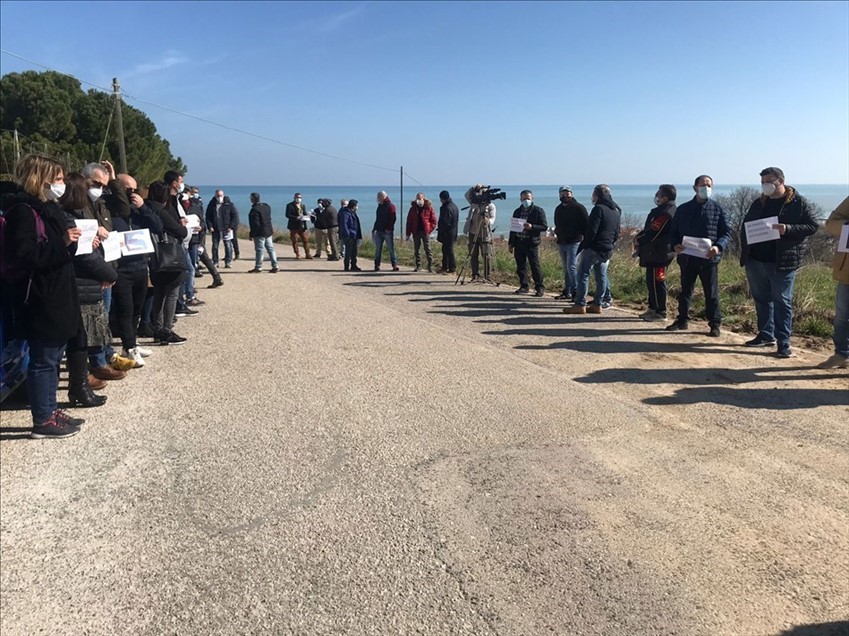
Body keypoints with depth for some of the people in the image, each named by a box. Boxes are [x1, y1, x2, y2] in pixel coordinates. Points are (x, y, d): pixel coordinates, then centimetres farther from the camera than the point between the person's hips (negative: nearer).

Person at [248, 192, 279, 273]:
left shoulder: (254, 209, -17)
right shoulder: (266, 206, 9)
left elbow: (255, 223, -19)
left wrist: (252, 234, -12)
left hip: (260, 233, -8)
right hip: (268, 232, 8)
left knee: (259, 250, -1)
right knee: (270, 249, 10)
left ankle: (258, 268, 5)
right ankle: (274, 266, 10)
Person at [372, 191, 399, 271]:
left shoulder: (390, 206, -6)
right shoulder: (379, 206, 18)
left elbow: (392, 219, -14)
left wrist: (388, 228, -20)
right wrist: (374, 229, 15)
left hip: (387, 231, -7)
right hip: (379, 231, 7)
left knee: (391, 249, -4)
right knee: (378, 249, 5)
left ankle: (394, 265, -1)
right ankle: (377, 265, 8)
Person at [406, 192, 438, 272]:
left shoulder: (429, 208, -2)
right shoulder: (413, 208, 7)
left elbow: (434, 221, -1)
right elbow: (409, 221, 8)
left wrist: (429, 229, -12)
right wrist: (408, 233, 3)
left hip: (425, 232, -4)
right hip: (416, 232, 4)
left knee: (427, 249, -3)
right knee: (416, 250, 8)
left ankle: (430, 266, 0)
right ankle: (418, 266, 15)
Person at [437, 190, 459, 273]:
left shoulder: (447, 208, -20)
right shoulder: (454, 205, 11)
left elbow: (445, 222, -21)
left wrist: (440, 232, -13)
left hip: (447, 233, -10)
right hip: (453, 231, 10)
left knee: (449, 251, -4)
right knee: (445, 250, 17)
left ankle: (452, 269, 0)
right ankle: (445, 267, 25)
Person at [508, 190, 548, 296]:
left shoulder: (538, 211, 0)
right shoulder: (517, 211, 16)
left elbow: (544, 226, -5)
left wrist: (532, 226, -20)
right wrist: (510, 243, 17)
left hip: (531, 243, -5)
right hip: (518, 243, 5)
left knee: (535, 266, -5)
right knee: (520, 266, 7)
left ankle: (539, 287, 2)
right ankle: (524, 286, 17)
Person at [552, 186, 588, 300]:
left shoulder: (578, 208, -6)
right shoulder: (558, 209, 15)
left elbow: (585, 224, -8)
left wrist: (585, 238, -15)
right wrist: (556, 231, 10)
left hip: (574, 242, -7)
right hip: (561, 243, 7)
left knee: (571, 267, -14)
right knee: (566, 268, 11)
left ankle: (576, 292, -9)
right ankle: (567, 292, 16)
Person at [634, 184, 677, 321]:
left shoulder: (665, 213, -20)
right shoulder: (673, 210, 16)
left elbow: (653, 232, -21)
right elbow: (651, 229, 20)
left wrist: (638, 239, -6)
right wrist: (639, 238, 9)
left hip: (658, 253, -11)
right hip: (656, 252, 11)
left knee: (656, 282, -5)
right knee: (651, 281, 17)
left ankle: (660, 313, 0)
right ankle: (653, 309, 25)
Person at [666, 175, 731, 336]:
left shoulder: (718, 209, 4)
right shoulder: (683, 209, 8)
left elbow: (726, 232, 2)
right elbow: (673, 231, 11)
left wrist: (718, 247, -17)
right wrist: (675, 245, -10)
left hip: (709, 258, -2)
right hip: (687, 258, 2)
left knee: (711, 293, 3)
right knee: (685, 291, 13)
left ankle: (715, 324, 12)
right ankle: (683, 321, 25)